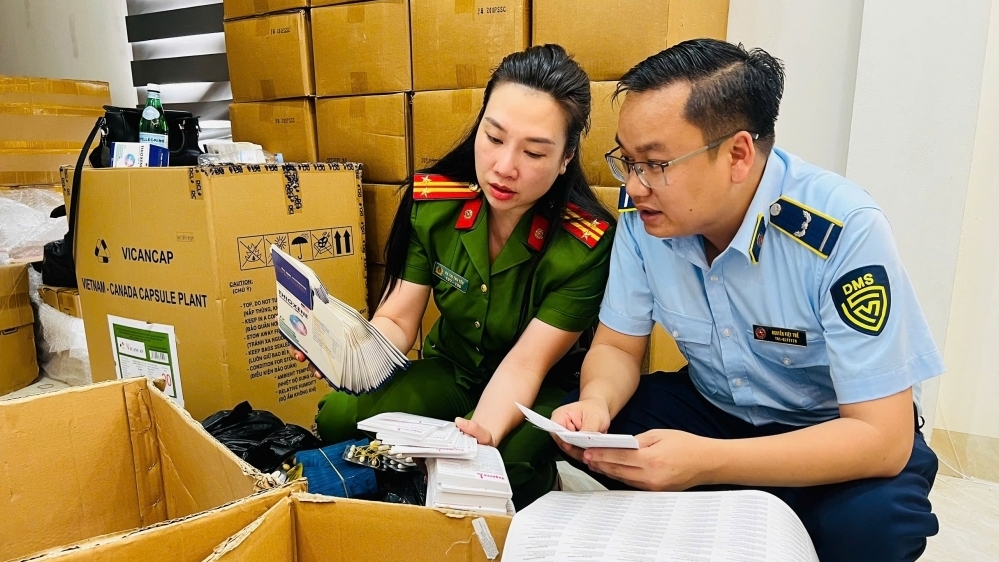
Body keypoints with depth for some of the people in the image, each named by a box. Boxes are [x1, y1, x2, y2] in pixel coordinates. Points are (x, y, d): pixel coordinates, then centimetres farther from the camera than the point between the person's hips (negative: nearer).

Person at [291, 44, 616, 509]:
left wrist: (484, 431, -44)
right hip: (451, 371, 3)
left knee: (501, 463, -34)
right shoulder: (432, 202, -15)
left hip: (544, 390, -3)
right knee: (337, 419, -19)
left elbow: (525, 364, -24)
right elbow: (396, 322, -12)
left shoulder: (588, 244, -25)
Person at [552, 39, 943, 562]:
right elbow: (617, 346, -5)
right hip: (713, 409, 4)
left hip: (839, 432, -3)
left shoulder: (845, 232, -29)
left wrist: (705, 462, -39)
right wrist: (595, 404, -28)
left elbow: (883, 436, -28)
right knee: (574, 428, -16)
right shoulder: (646, 216, -15)